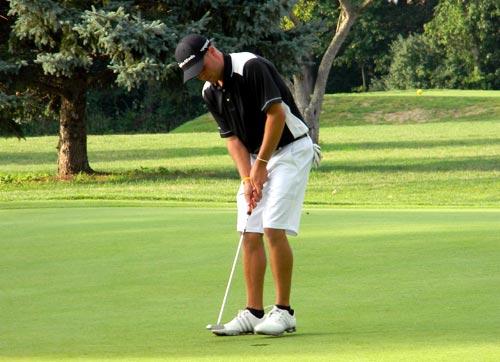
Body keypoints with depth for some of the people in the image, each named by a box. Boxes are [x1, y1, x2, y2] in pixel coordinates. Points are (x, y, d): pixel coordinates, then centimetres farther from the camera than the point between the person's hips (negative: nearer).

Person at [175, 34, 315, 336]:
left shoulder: (252, 67, -20)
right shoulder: (211, 92, 3)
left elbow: (276, 114, -22)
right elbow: (232, 137, 6)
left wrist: (261, 164, -15)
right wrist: (247, 178, -8)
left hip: (290, 149, -8)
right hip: (255, 161, 8)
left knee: (274, 229, -15)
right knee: (251, 235, 1)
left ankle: (284, 312, -9)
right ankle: (254, 313, 4)